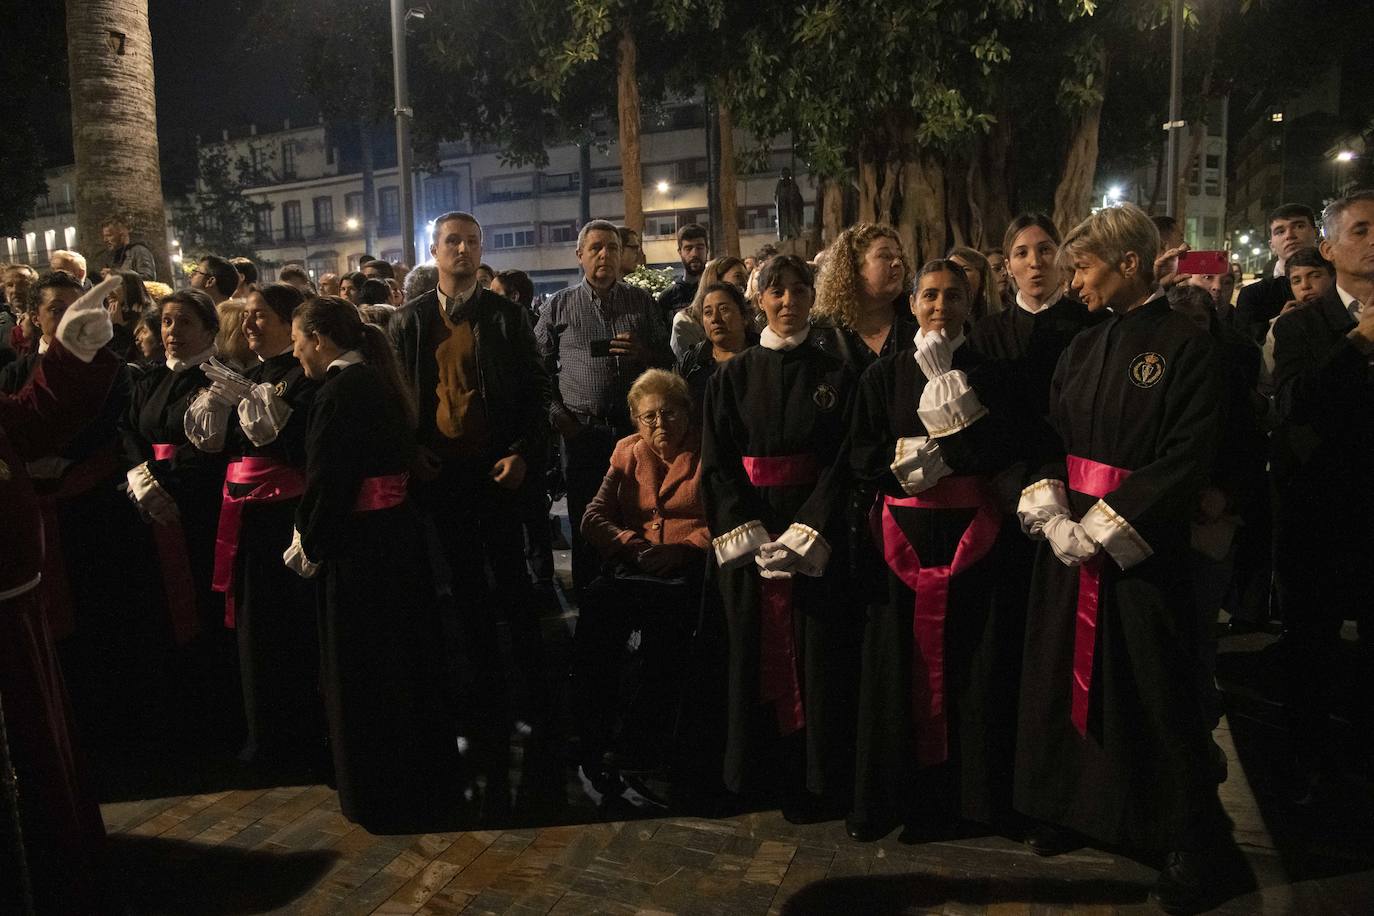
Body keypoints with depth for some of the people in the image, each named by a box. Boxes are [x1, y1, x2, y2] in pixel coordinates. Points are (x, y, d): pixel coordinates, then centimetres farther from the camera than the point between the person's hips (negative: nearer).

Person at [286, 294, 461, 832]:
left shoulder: (339, 390, -16)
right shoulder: (378, 381, 10)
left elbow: (327, 480, -20)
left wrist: (310, 544, -5)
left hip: (359, 546, -9)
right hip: (398, 534, 9)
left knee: (363, 672, 5)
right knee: (407, 660, 18)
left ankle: (385, 799, 20)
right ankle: (429, 782, 33)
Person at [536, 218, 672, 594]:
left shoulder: (641, 302, 10)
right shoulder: (558, 306, 8)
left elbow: (668, 360, 12)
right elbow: (540, 365, 8)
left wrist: (643, 352, -9)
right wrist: (556, 412, -3)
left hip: (635, 425, 1)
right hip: (581, 430, -1)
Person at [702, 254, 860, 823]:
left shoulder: (835, 373, 3)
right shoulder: (733, 377, 5)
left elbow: (844, 460, -4)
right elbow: (716, 463, 0)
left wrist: (803, 532, -15)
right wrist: (750, 535, -12)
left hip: (817, 530, -1)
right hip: (747, 529, 1)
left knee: (818, 651, 2)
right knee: (756, 649, 6)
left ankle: (816, 778, 16)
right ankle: (762, 769, 21)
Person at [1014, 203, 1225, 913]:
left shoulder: (1187, 344, -8)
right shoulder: (1082, 348, 9)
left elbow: (1187, 457, -15)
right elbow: (1051, 441, 8)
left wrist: (1104, 526, -19)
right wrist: (1051, 514, -9)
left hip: (1142, 548, -5)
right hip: (1068, 536, 6)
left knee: (1155, 693, 4)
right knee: (1068, 674, 13)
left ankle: (1186, 842, 24)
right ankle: (1071, 805, 32)